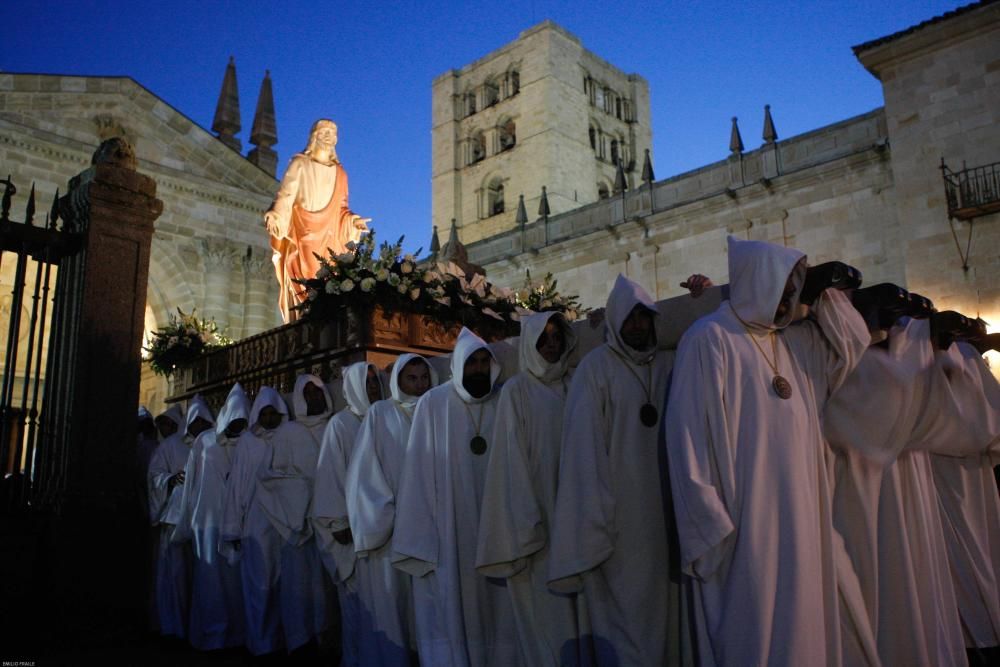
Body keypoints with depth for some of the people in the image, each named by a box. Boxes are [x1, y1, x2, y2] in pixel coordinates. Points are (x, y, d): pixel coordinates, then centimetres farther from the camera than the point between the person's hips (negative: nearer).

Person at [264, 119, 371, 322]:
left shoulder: (339, 173, 21)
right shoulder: (300, 164, 10)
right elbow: (285, 195, -1)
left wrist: (352, 221, 1)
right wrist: (275, 215, -19)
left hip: (330, 239, 4)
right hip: (303, 236, -3)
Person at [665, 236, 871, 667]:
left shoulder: (796, 342, 12)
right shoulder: (710, 340, -13)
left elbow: (852, 346, 24)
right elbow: (690, 437, -17)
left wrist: (827, 294, 8)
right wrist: (710, 525, -20)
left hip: (797, 515, 8)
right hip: (742, 518, -8)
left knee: (797, 624, 16)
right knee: (752, 631, 1)